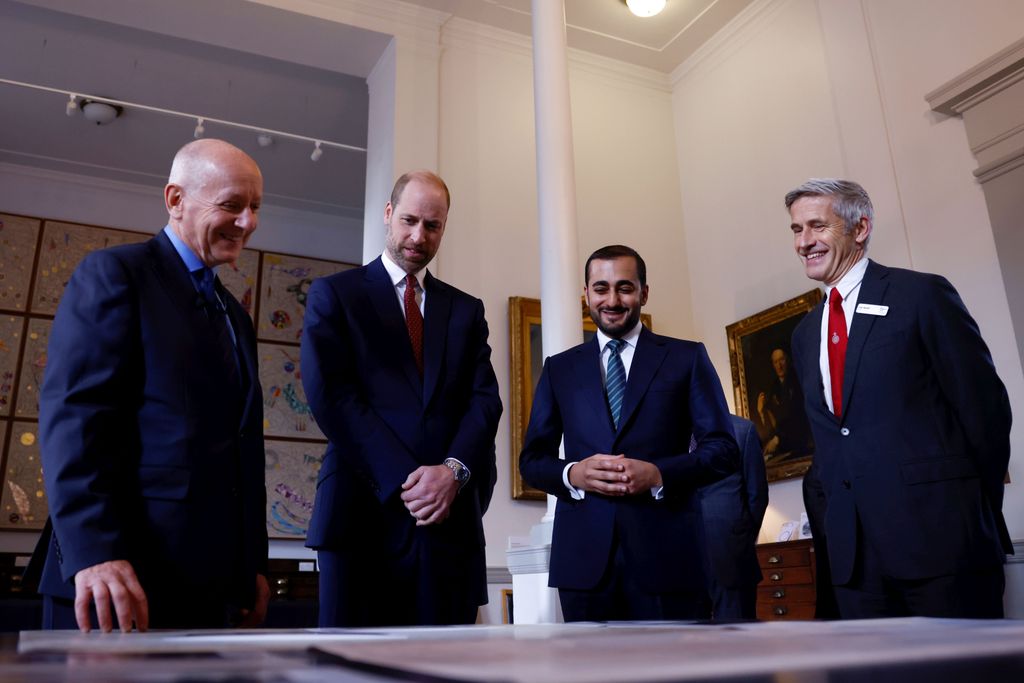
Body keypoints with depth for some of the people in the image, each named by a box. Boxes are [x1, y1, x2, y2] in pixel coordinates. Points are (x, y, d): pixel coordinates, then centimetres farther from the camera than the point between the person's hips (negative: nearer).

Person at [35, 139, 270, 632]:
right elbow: (71, 415, -14)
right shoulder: (113, 274, -2)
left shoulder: (235, 316, 20)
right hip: (121, 575, -7)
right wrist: (94, 553, -24)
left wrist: (252, 567, 14)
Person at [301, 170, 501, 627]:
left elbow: (485, 399, 7)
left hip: (451, 516, 3)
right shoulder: (334, 294, 7)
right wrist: (403, 482, -13)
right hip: (364, 511, -3)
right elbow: (329, 395, -5)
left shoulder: (467, 310, 18)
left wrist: (453, 470, -12)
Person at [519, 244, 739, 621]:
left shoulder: (687, 357, 7)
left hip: (665, 550, -1)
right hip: (584, 554, 2)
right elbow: (532, 459, 11)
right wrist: (573, 474, -11)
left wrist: (659, 474, -15)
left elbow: (723, 449, 2)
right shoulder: (559, 368, 13)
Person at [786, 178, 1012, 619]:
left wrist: (974, 507, -1)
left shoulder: (922, 295, -4)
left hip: (940, 533, -5)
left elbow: (985, 405, -4)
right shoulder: (805, 335, 14)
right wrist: (839, 507, 10)